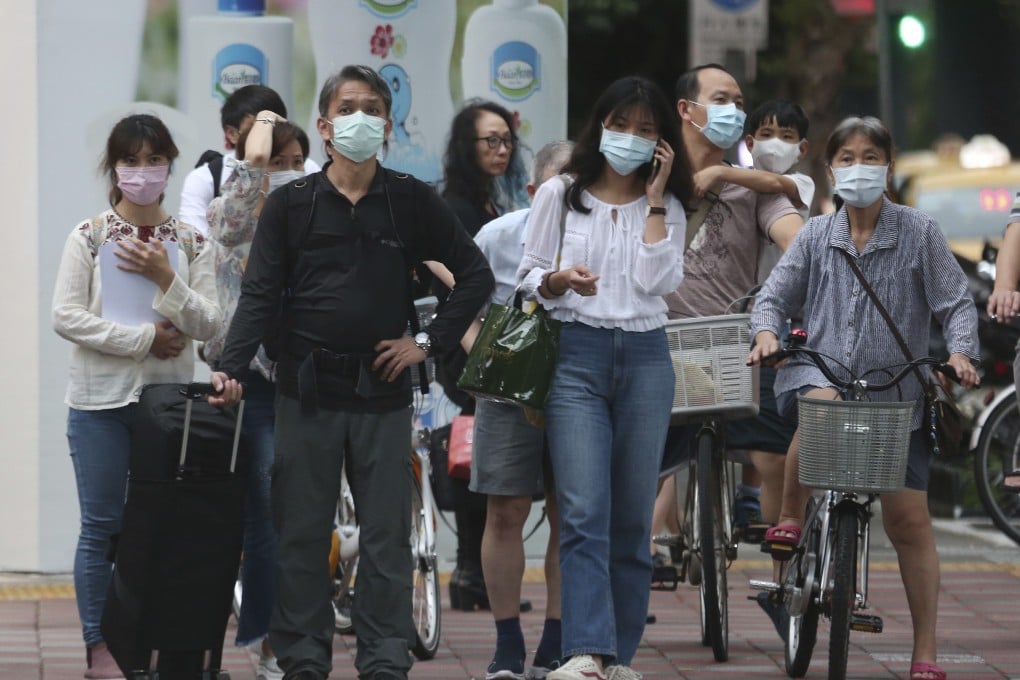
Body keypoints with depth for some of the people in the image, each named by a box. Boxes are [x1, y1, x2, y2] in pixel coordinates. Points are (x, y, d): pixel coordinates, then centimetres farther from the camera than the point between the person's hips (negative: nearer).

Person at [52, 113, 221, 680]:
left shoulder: (191, 244, 7)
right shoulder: (89, 237, 0)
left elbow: (209, 325, 1)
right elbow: (66, 316, -9)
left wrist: (165, 278, -13)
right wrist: (146, 338, -12)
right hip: (102, 400, -2)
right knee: (102, 526, 0)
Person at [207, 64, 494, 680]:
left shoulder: (412, 202, 4)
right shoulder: (291, 205, 3)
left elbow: (476, 274, 11)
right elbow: (260, 296, -1)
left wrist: (429, 341, 2)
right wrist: (232, 368, -15)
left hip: (382, 392, 0)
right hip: (307, 391, 0)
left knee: (387, 536, 2)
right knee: (302, 533, 4)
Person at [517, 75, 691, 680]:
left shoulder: (666, 209, 12)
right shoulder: (559, 196, 8)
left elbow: (657, 281, -4)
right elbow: (529, 275, 7)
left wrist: (655, 199, -2)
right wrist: (557, 282, -14)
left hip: (645, 358, 2)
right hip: (577, 356, -2)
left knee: (633, 518, 3)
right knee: (584, 513, -15)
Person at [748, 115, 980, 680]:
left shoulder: (918, 233, 2)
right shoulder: (816, 235, 8)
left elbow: (956, 302, -1)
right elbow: (775, 294, 7)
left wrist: (959, 351, -20)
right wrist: (766, 332, -15)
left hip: (897, 395, 0)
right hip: (823, 373, 0)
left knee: (908, 518, -3)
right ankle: (790, 519, -15)